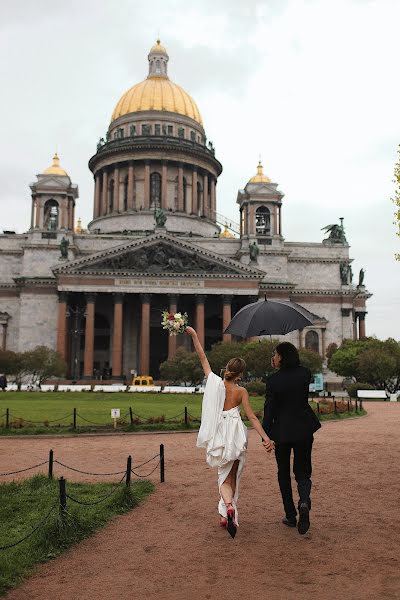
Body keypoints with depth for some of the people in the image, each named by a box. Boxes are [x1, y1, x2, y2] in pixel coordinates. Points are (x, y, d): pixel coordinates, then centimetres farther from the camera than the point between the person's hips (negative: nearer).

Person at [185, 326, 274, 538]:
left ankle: (228, 505, -19)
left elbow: (202, 357, 3)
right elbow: (252, 417, -8)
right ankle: (227, 515, 14)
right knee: (231, 475, 15)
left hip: (218, 435, 1)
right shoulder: (241, 391, -6)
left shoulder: (214, 381, -4)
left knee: (224, 475, 9)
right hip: (235, 434, -1)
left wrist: (193, 335, 9)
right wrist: (265, 437, -7)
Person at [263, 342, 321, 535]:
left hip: (281, 431, -2)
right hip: (303, 430, 2)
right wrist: (280, 369, 10)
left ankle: (291, 516, 18)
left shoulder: (273, 380, -14)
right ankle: (304, 502, -17)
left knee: (284, 473, 15)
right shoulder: (305, 373, -5)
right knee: (302, 472, 12)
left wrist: (266, 436, -4)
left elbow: (269, 409, -12)